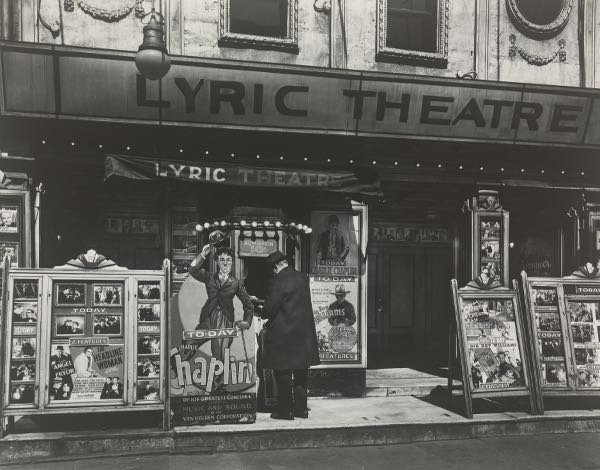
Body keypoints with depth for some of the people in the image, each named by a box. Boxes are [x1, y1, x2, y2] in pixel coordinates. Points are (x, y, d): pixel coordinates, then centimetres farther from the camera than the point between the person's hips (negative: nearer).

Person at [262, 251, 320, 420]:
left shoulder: (277, 282, -17)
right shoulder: (303, 278, 6)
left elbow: (270, 309, -17)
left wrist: (264, 315, 5)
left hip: (284, 334, -7)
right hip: (304, 333, 7)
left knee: (283, 373, 4)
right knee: (301, 372, 14)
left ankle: (285, 410, 9)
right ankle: (301, 408, 21)